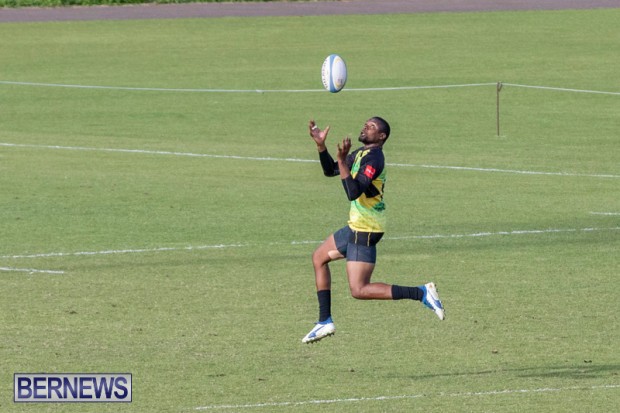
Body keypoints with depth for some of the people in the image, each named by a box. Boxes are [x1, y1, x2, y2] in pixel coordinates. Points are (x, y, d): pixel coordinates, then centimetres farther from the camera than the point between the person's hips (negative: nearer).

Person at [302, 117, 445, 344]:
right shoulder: (360, 153, 9)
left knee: (359, 290, -10)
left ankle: (422, 293, -13)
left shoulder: (373, 158, -21)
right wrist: (321, 146, 6)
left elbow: (353, 192, -32)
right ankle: (325, 322, 26)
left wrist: (342, 161, -35)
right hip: (356, 226, 10)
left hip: (365, 232, -10)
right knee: (319, 257, 23)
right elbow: (330, 170, 19)